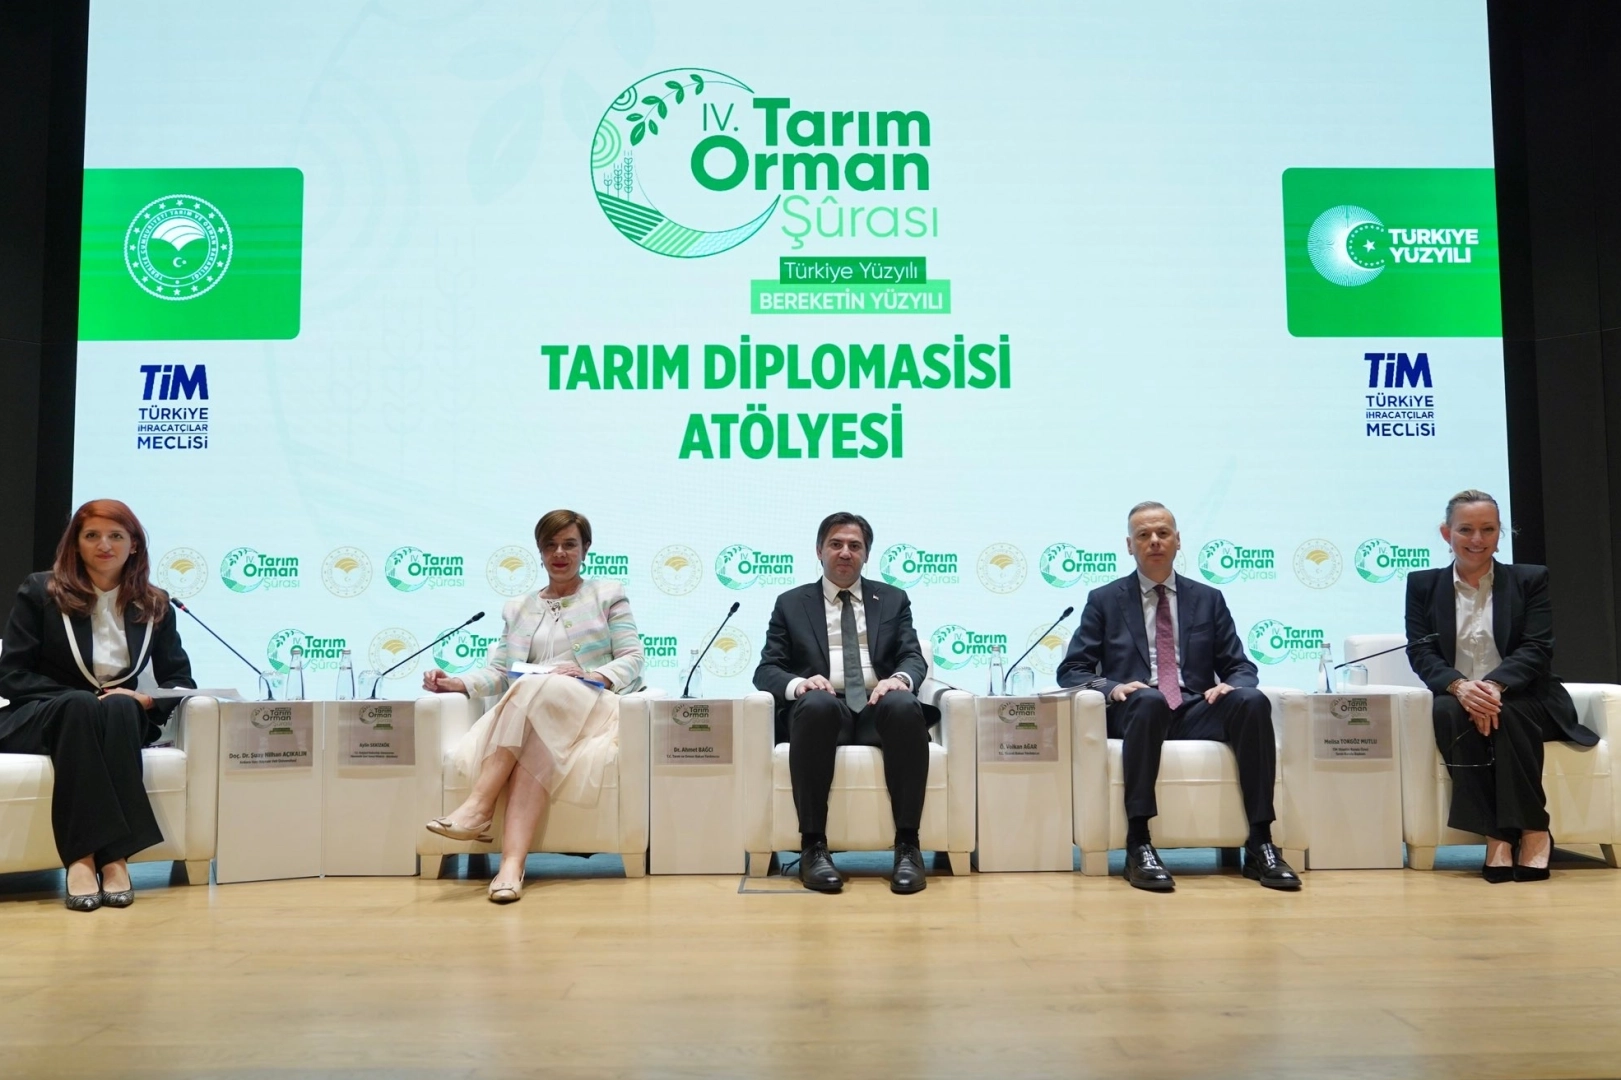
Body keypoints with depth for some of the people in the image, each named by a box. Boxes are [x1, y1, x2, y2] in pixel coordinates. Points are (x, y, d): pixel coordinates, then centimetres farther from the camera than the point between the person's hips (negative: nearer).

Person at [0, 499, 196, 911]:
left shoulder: (155, 604, 7)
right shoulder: (40, 591, 2)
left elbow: (181, 681, 6)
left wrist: (145, 699, -17)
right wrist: (79, 699, -18)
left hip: (121, 722, 2)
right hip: (38, 719, -2)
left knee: (120, 708, -35)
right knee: (80, 705, -37)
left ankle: (114, 856, -40)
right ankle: (81, 856, -43)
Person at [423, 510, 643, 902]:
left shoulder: (608, 595, 16)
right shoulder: (518, 609, 26)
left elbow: (632, 660, 5)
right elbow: (498, 672, 15)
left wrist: (591, 676, -15)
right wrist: (458, 684, -6)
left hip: (590, 710, -2)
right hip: (529, 720, 3)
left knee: (532, 688, -36)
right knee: (535, 752, -37)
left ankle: (478, 808, -40)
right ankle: (512, 864, -51)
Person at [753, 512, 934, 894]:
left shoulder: (893, 600, 20)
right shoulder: (791, 604, 16)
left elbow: (914, 658, 9)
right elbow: (766, 669, 8)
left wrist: (899, 679, -17)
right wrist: (798, 683, -16)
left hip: (878, 708, 1)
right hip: (824, 711, -1)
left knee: (905, 705, -35)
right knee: (816, 703, -38)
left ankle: (907, 846, -31)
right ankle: (813, 846, -33)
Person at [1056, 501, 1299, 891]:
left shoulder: (1208, 599, 19)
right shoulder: (1104, 600, 13)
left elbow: (1240, 666, 16)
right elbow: (1071, 670, 7)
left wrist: (1229, 684, -10)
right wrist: (1111, 688, -15)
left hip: (1197, 712, 3)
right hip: (1136, 712, -2)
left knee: (1252, 701, -29)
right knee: (1148, 700, -38)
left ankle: (1260, 845, -26)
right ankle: (1138, 845, -38)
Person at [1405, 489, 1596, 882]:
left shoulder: (1530, 580, 8)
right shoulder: (1422, 585, 10)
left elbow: (1537, 649, -5)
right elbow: (1420, 652, -2)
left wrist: (1495, 685, -26)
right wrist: (1459, 686, -24)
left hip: (1521, 701, 0)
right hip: (1457, 700, 0)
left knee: (1507, 716, -35)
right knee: (1448, 712, -34)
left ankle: (1532, 831, -25)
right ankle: (1496, 835, -33)